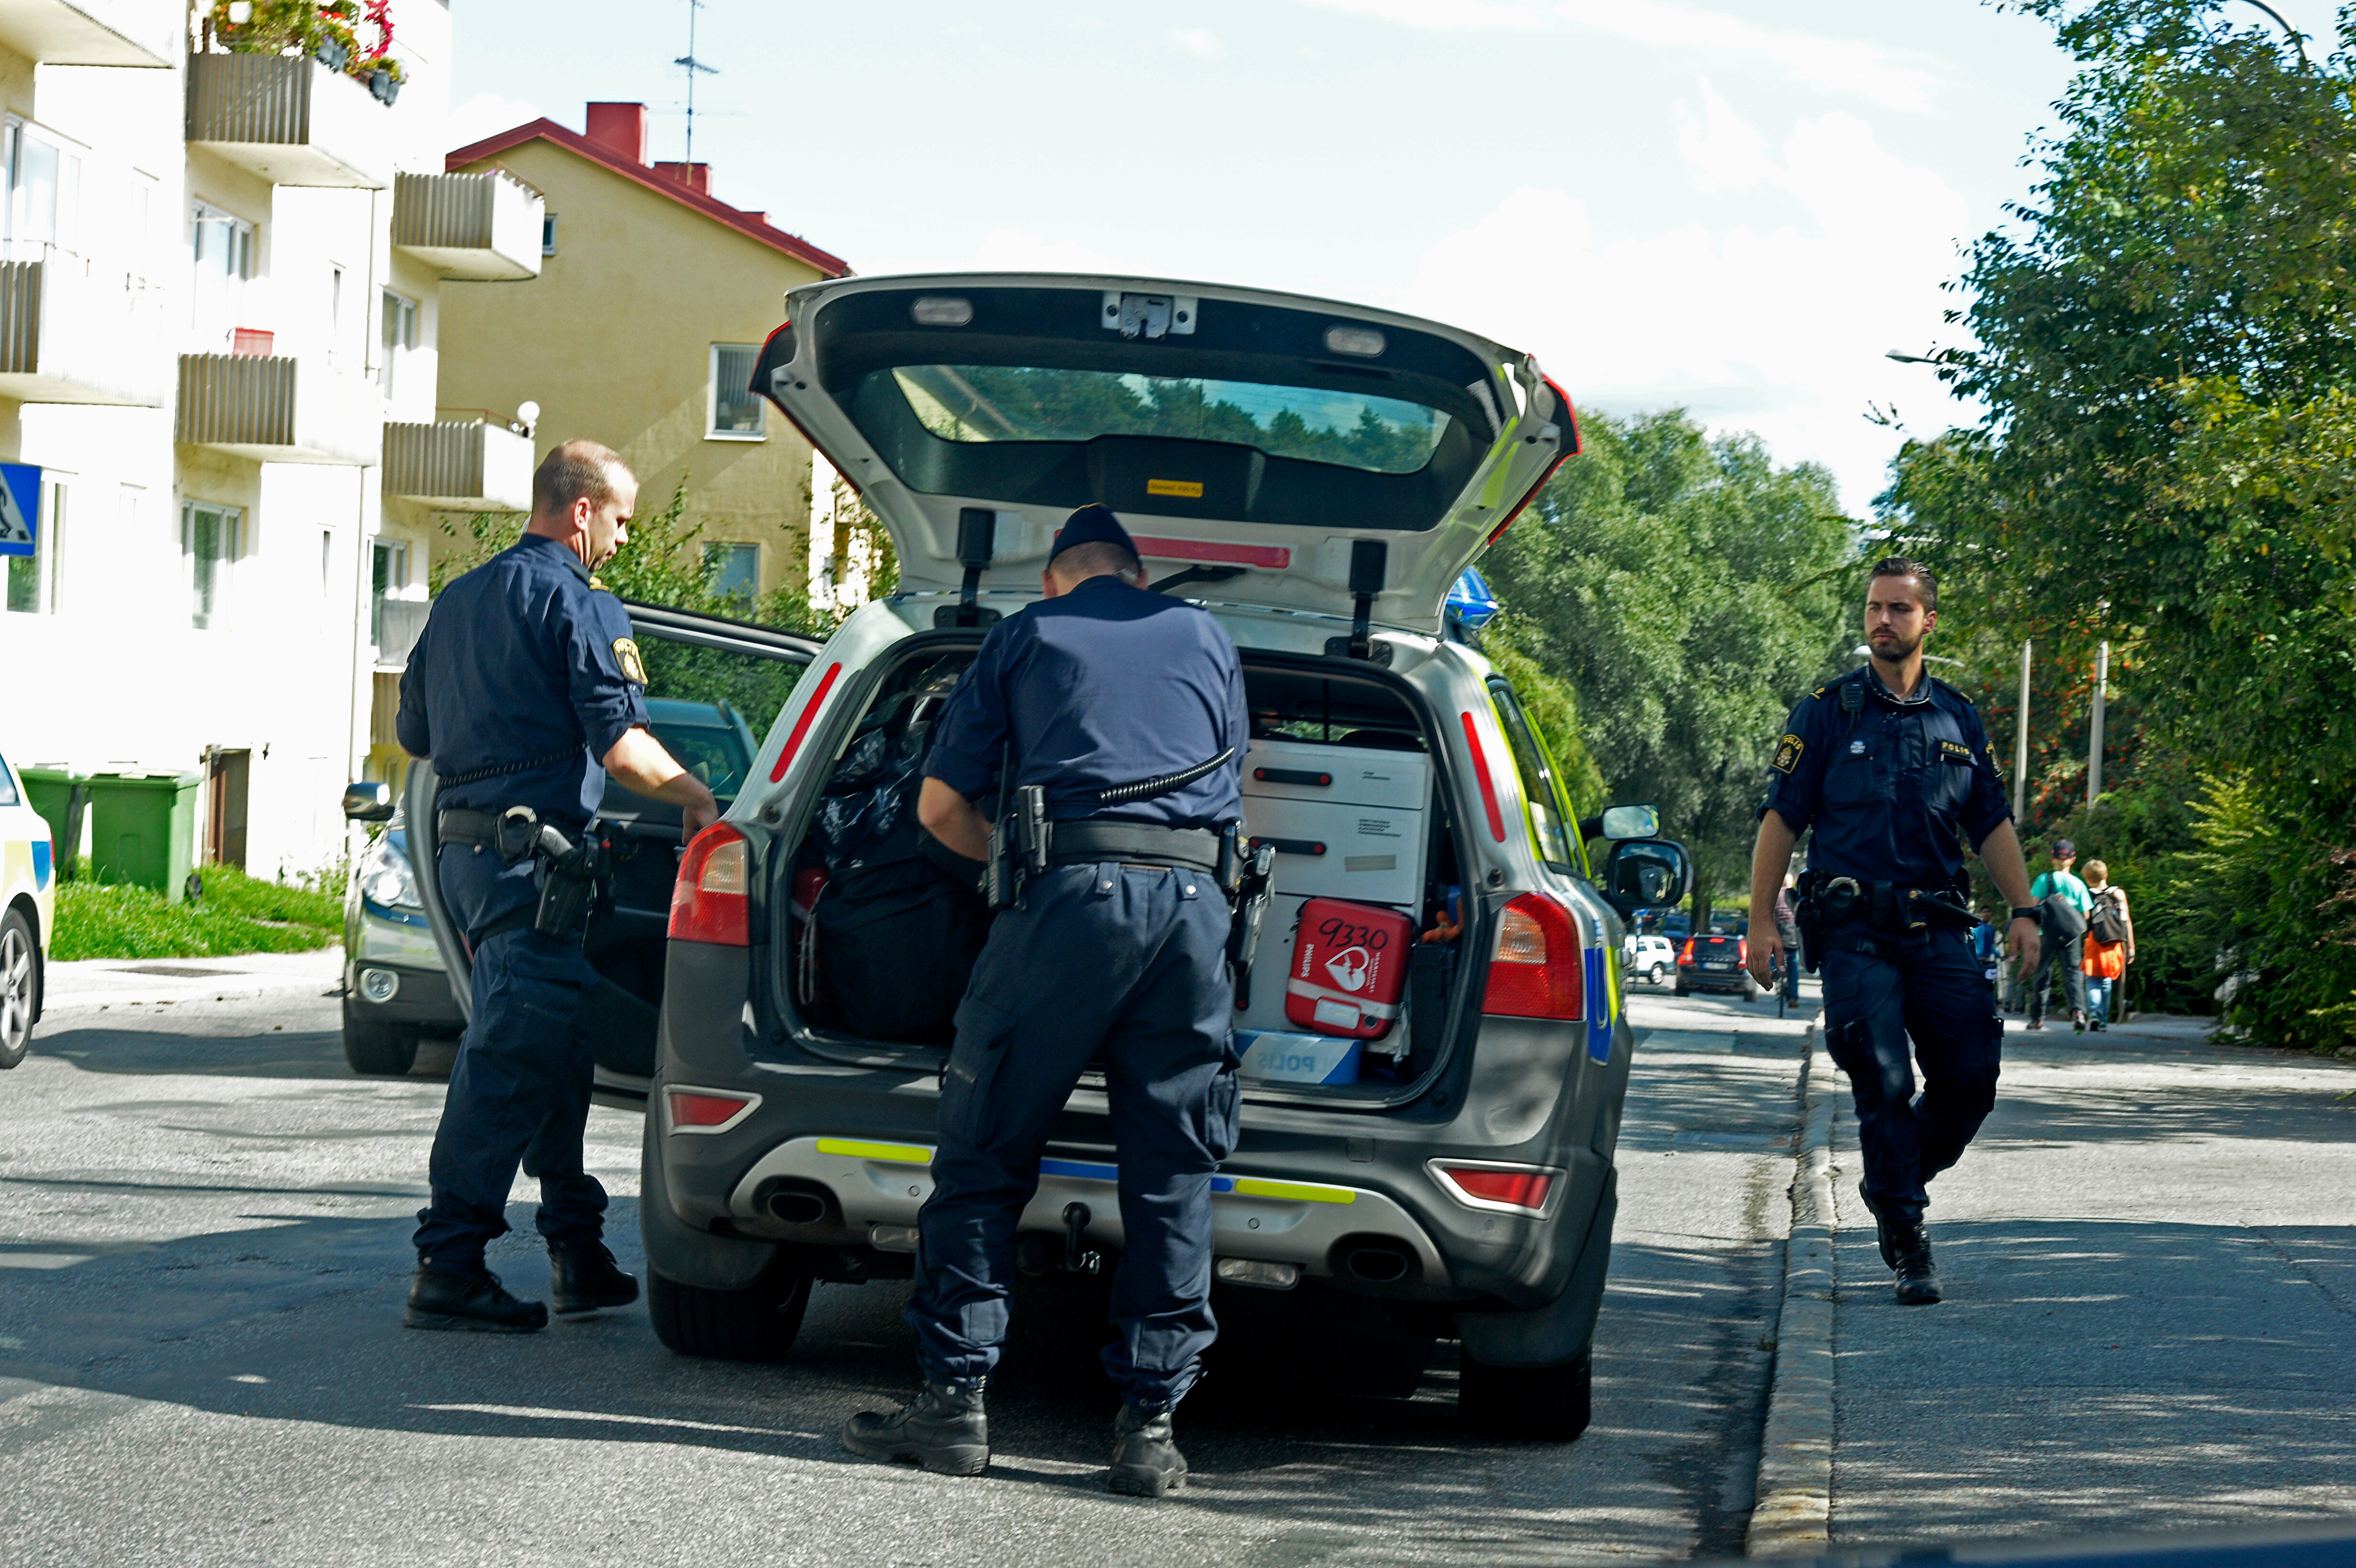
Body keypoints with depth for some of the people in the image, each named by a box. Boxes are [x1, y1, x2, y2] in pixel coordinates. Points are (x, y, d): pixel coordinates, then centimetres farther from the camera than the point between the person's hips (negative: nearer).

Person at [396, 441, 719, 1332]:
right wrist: (697, 798, -7)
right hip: (536, 844, -9)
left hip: (464, 841, 9)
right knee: (513, 1054, -9)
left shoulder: (460, 599, 18)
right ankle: (449, 1267, -11)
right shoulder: (579, 605, -8)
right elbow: (619, 743, -16)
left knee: (551, 1052, 15)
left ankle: (579, 1255, 18)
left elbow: (415, 733, 23)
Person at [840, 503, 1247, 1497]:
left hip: (1072, 893, -2)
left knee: (985, 1156, 5)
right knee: (1172, 1180, 5)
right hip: (1194, 903, 2)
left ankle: (954, 1397, 1)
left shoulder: (1026, 635, 16)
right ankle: (1149, 1423, 3)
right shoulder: (1206, 640, 23)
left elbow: (939, 805, 15)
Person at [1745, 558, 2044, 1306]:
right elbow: (1781, 818, 1)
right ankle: (1908, 1245, 0)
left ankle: (1894, 1185, 21)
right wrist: (1761, 920, -5)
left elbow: (1993, 824, 17)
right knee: (1885, 1085, -9)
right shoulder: (1827, 712, 3)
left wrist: (2023, 911, 6)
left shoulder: (1959, 719, 14)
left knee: (1972, 1077, -4)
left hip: (1937, 928, 4)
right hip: (1853, 929, -3)